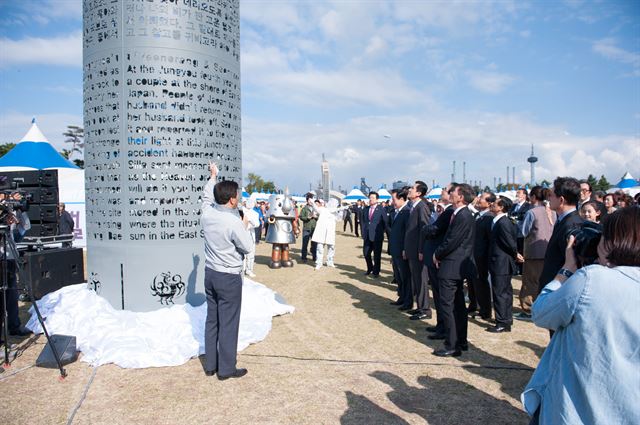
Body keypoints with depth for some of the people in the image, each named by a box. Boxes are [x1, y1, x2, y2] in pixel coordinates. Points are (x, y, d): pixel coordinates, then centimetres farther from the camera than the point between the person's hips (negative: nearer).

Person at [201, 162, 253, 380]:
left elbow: (206, 196, 20)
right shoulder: (234, 222, -22)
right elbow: (247, 248, -11)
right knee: (228, 323, 4)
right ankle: (226, 368, 14)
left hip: (210, 273, 7)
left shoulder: (207, 213, -3)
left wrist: (213, 176, 33)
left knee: (212, 319, 16)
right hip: (229, 277, -7)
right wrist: (244, 226, 4)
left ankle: (210, 364, 27)